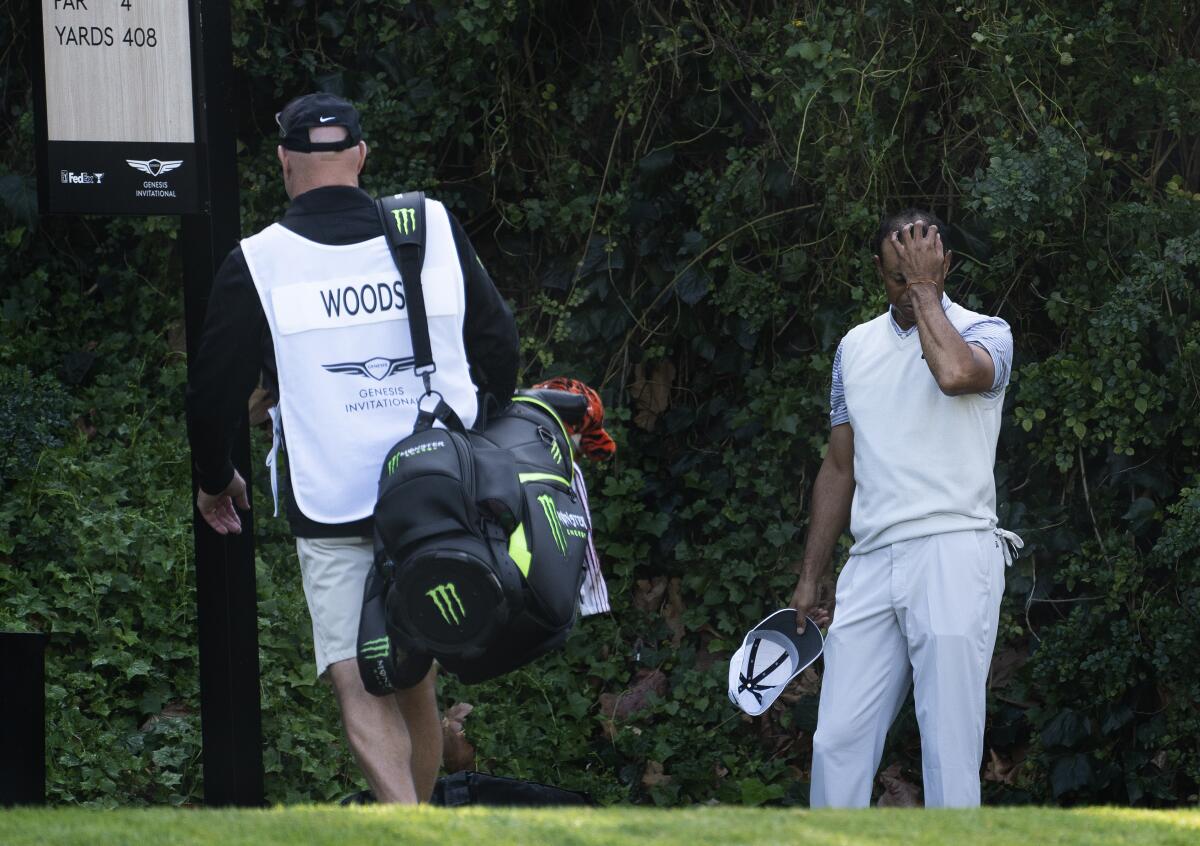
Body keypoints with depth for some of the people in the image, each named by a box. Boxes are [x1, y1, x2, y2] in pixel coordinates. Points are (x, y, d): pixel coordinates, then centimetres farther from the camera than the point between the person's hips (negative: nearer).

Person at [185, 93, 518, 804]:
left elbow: (215, 390, 2)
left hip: (331, 506, -3)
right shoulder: (436, 230, 3)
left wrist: (216, 480, 21)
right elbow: (499, 344, 12)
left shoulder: (257, 265, -5)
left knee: (359, 680, -7)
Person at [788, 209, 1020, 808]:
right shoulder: (856, 347, 17)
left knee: (950, 747, -8)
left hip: (953, 553, -5)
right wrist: (810, 578, 19)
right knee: (838, 741, -1)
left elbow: (955, 372, -25)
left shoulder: (984, 333, 1)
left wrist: (925, 288, -11)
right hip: (872, 562, 5)